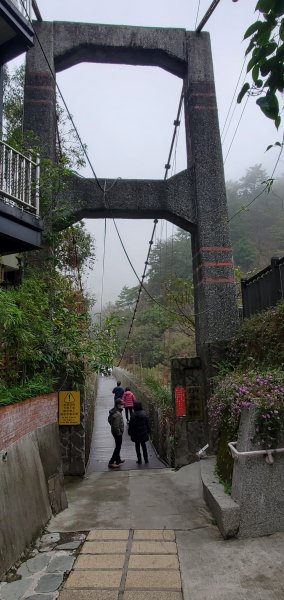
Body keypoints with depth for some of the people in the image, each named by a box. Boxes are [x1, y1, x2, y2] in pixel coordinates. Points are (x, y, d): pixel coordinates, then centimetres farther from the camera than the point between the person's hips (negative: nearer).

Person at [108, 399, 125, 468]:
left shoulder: (113, 411, 1)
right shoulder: (117, 414, -29)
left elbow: (109, 420, 14)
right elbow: (116, 426, -29)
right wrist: (119, 433, -17)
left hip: (114, 432, 10)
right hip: (118, 433, -10)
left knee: (118, 447, 22)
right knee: (118, 447, 1)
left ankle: (118, 460, 36)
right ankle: (111, 463, 5)